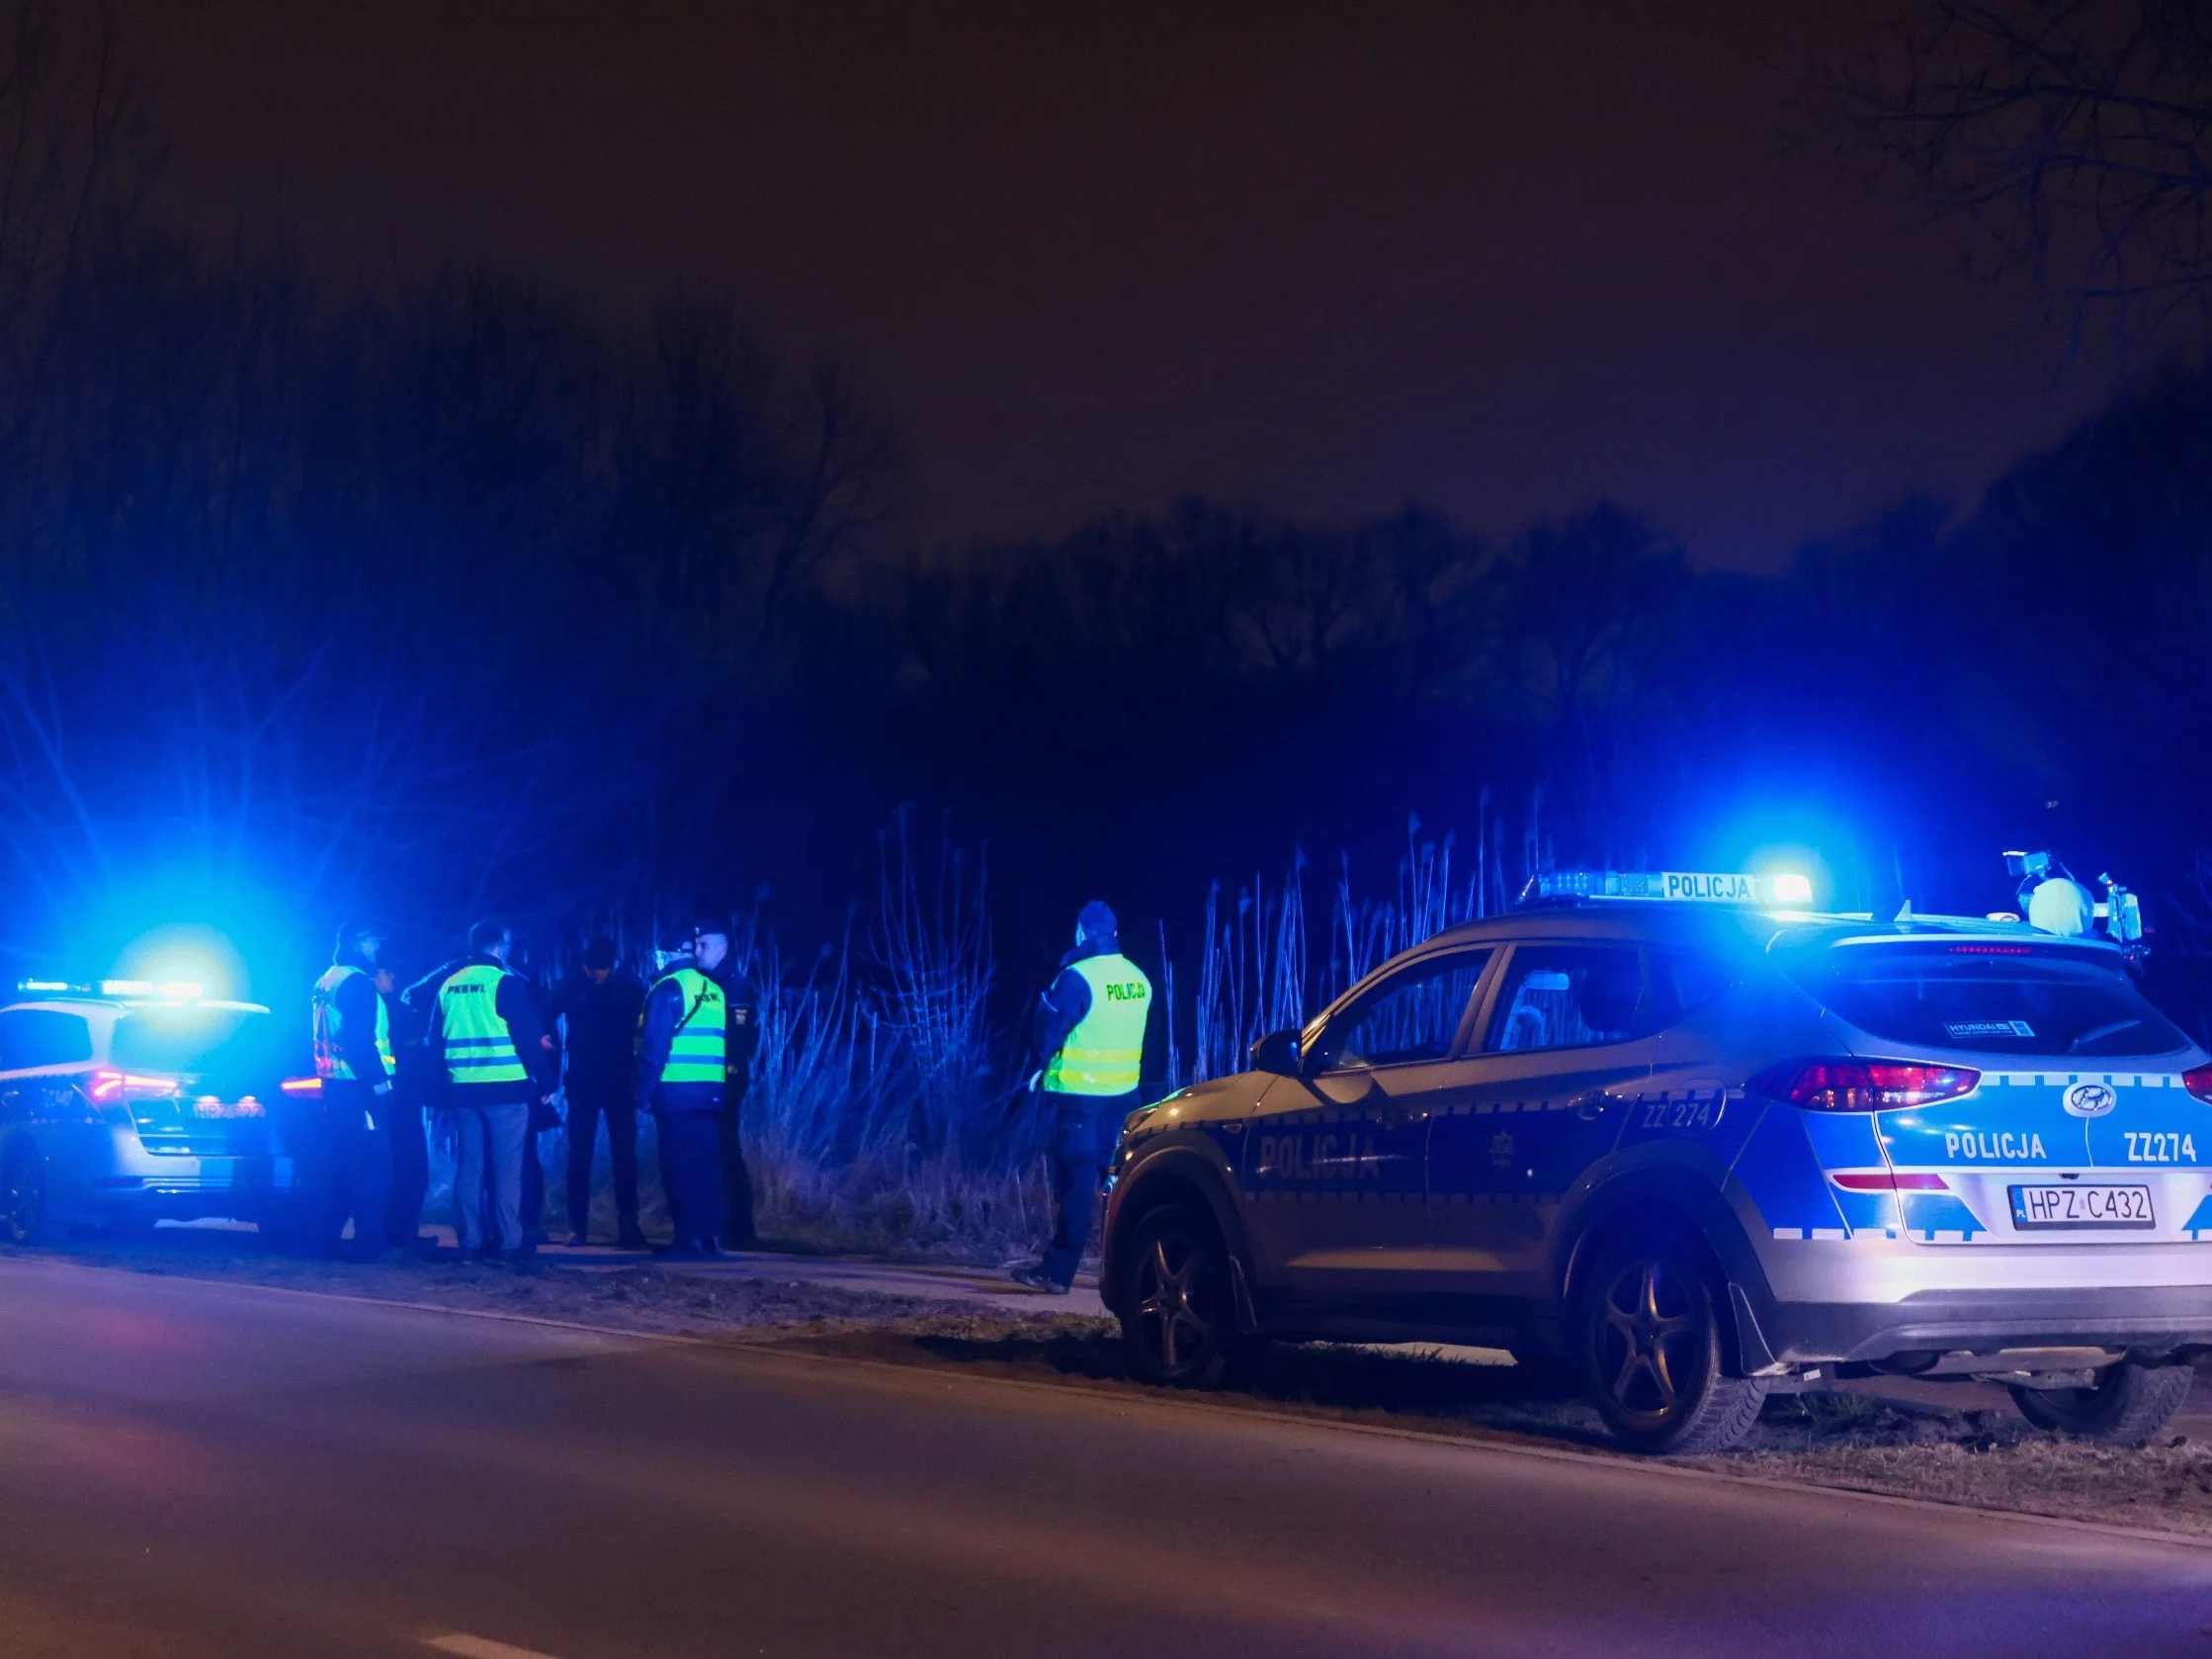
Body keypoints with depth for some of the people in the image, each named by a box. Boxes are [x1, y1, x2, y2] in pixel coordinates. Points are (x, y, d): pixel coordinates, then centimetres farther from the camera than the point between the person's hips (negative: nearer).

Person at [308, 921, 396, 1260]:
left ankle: (322, 1238, 11)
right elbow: (360, 1041, -20)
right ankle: (369, 1243, -8)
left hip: (333, 1083, 9)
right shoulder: (357, 982, -13)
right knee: (370, 1165, -7)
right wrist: (378, 1082, -20)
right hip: (359, 1085, -9)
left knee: (333, 1165, 11)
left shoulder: (325, 981, 16)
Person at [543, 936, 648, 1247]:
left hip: (619, 1082, 0)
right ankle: (577, 1226, 5)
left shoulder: (630, 988, -2)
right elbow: (545, 1020, 1)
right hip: (582, 1082, 0)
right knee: (579, 1154, 2)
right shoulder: (573, 988, -2)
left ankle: (628, 1227, -1)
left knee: (624, 1154, -3)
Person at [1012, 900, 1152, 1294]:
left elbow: (1048, 1030, -7)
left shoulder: (1077, 978, -15)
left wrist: (1047, 1064, 11)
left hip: (1080, 1094, -6)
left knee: (1075, 1181, -4)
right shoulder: (1138, 979, 5)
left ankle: (1058, 1271, -2)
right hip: (1123, 1093, 6)